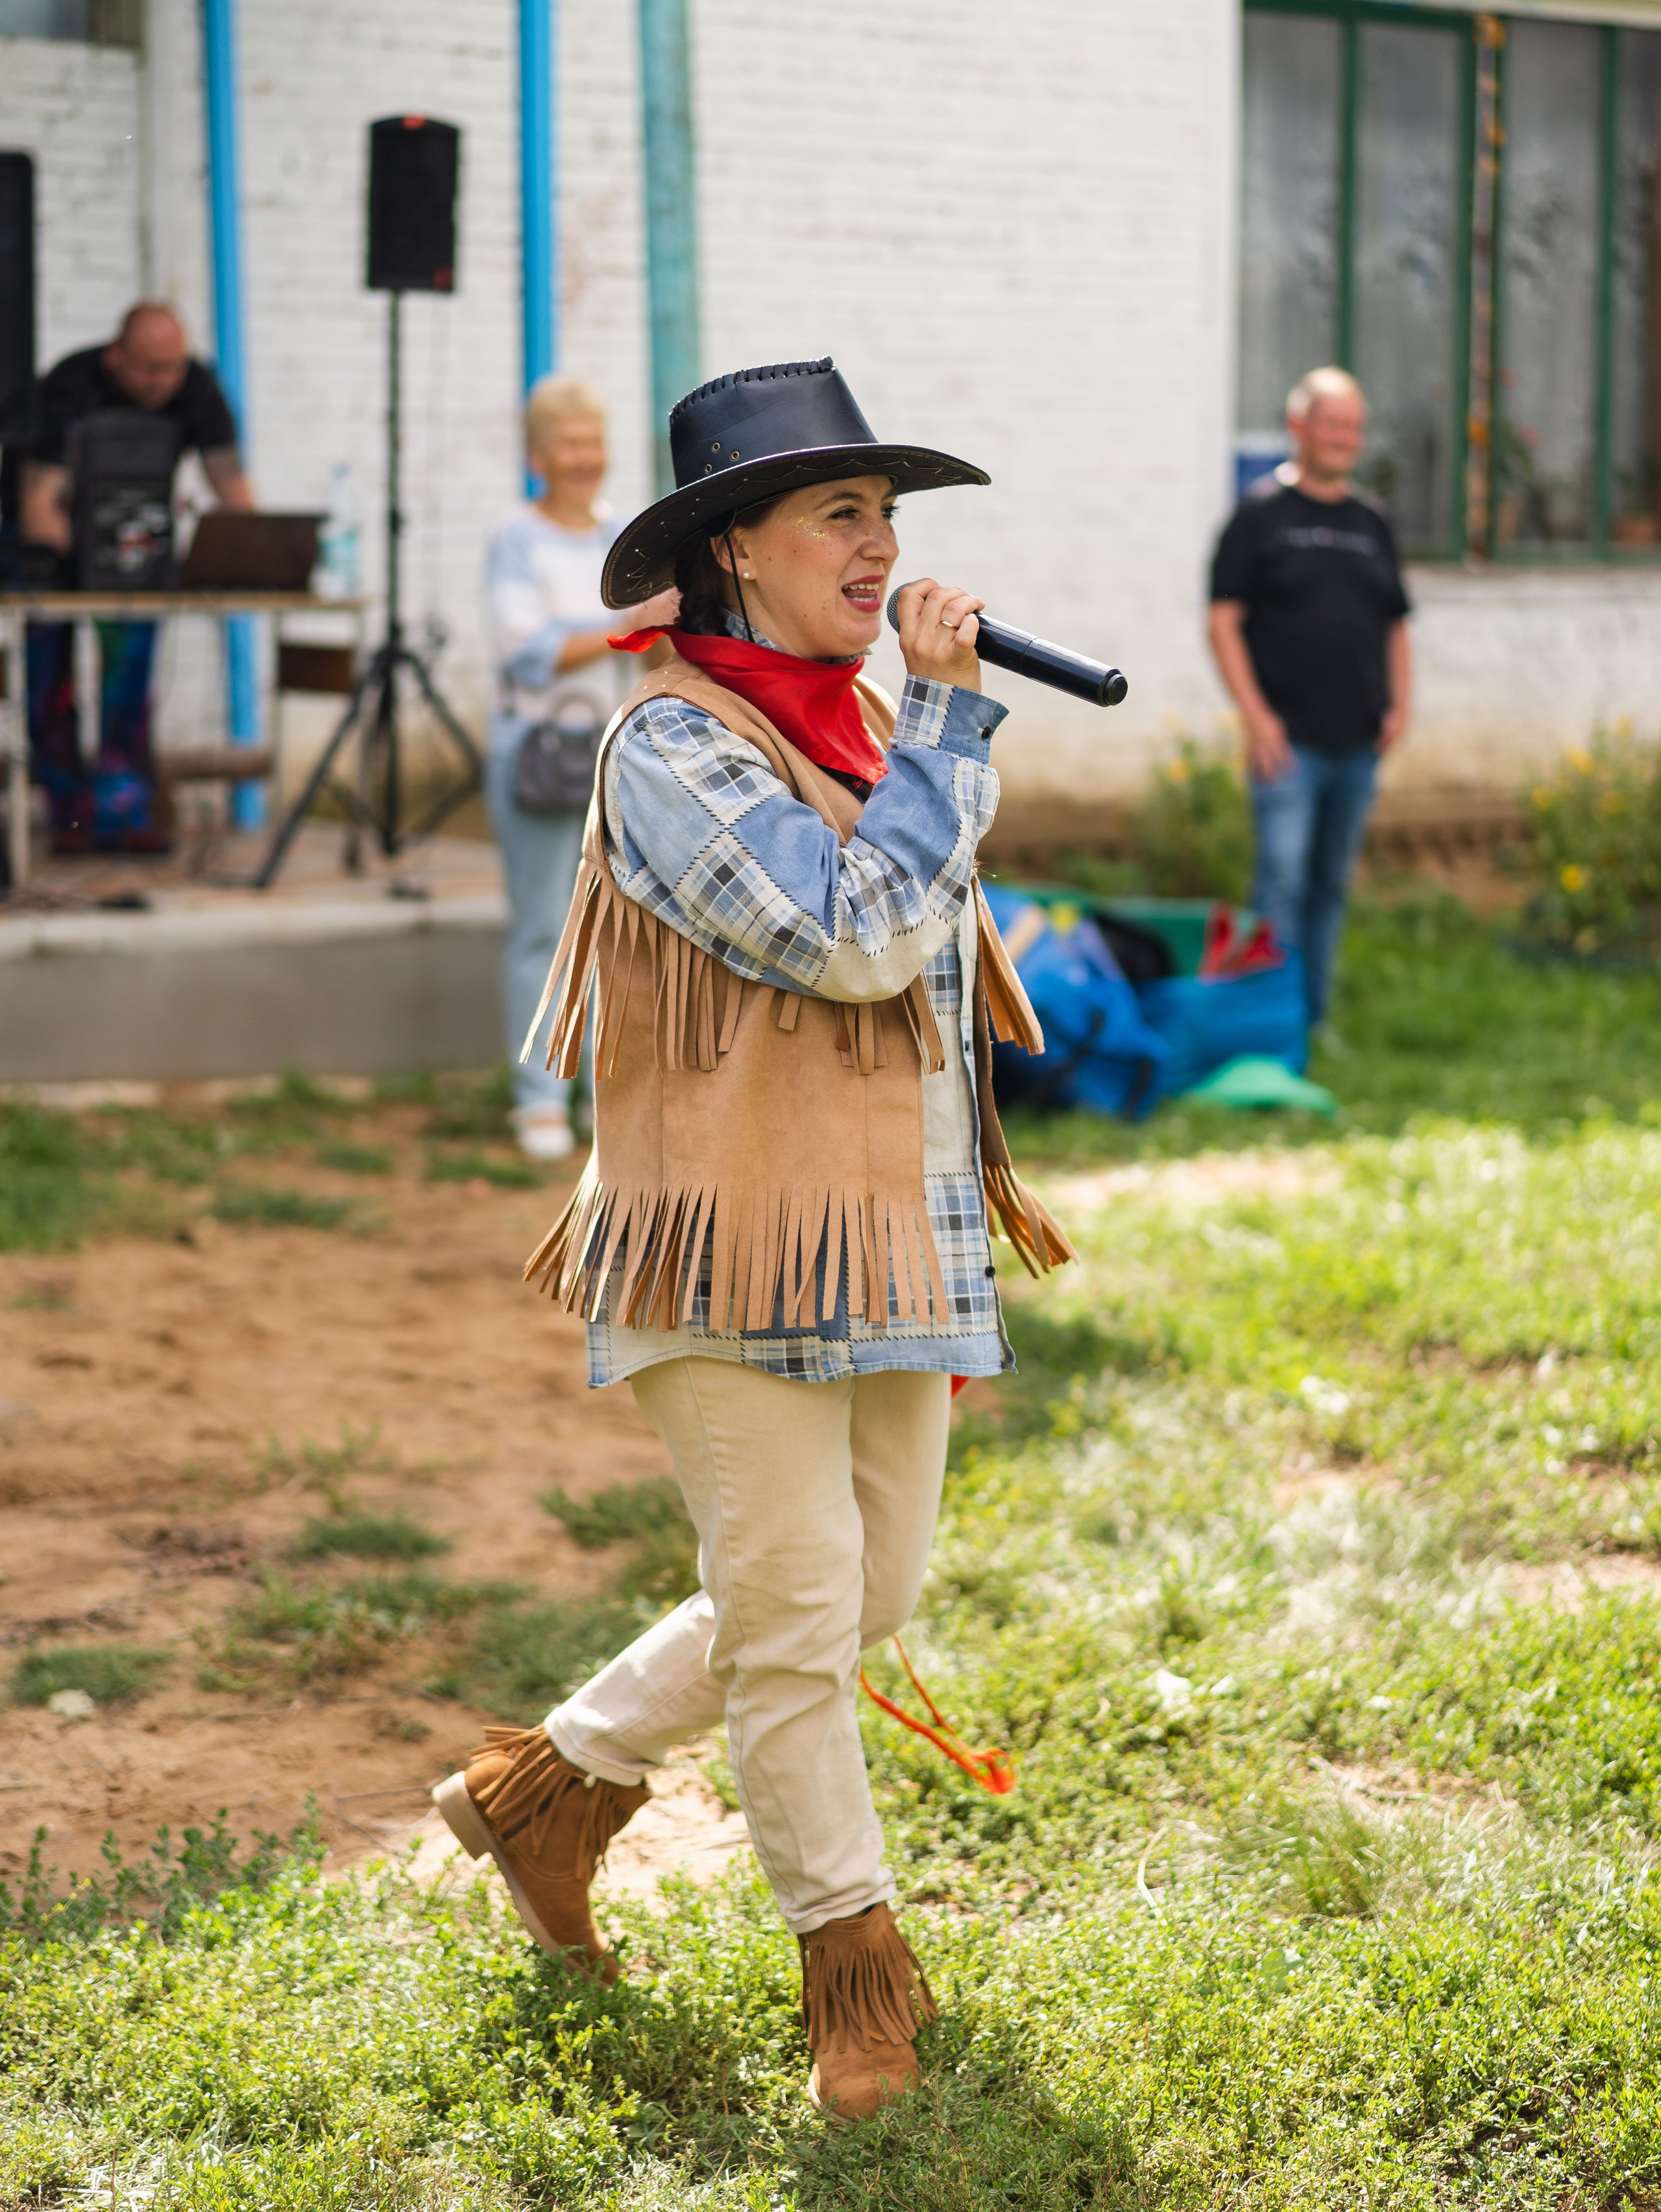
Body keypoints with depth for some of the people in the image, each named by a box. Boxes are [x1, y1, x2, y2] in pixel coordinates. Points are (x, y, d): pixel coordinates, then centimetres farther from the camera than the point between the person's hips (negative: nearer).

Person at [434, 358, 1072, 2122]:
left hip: (897, 1247, 8)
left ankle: (553, 1782, 31)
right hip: (740, 1252, -8)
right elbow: (855, 934, -24)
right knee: (795, 1610, -3)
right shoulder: (674, 746, -13)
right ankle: (855, 1970, 14)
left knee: (870, 1595, 14)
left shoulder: (874, 726, 12)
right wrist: (948, 719, -15)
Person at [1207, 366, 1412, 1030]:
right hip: (1288, 741, -5)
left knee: (1331, 886, 11)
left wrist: (1399, 706, 5)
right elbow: (1223, 621, -5)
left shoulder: (1372, 522, 15)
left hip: (1359, 744, 5)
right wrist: (1256, 715, -13)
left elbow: (1396, 625, 20)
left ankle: (1314, 1019, 19)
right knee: (1282, 881, -11)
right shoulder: (1262, 513, -1)